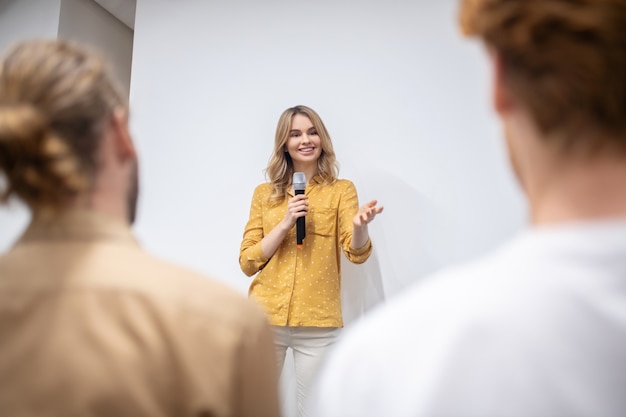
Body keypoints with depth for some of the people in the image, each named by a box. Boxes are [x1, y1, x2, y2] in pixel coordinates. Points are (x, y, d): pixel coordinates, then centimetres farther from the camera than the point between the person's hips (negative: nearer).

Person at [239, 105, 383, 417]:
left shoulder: (341, 190, 2)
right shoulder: (264, 193, 6)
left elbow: (358, 253, -11)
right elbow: (247, 262, 1)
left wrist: (360, 225, -33)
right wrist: (285, 224, -12)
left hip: (318, 324, -1)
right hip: (265, 318, 2)